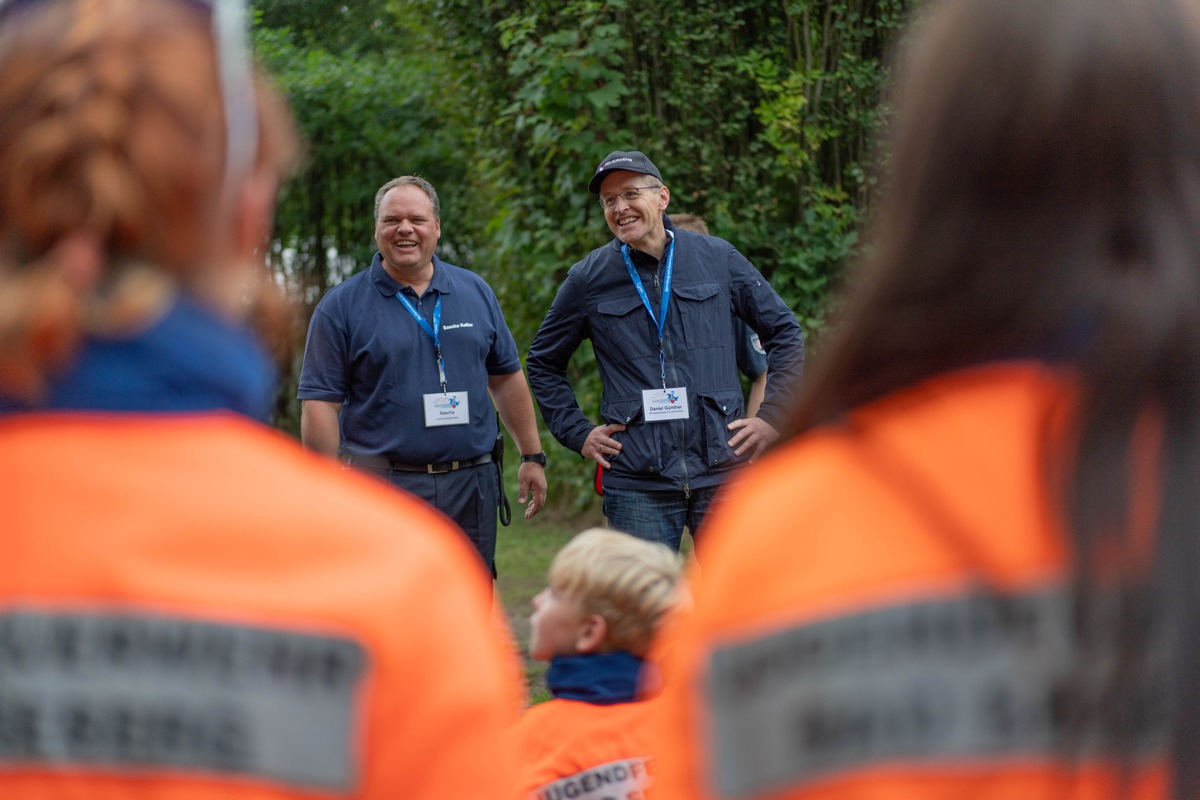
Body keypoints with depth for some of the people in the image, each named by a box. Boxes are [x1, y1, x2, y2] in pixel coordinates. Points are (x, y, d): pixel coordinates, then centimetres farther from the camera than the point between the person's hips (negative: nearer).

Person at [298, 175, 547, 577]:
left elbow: (507, 377, 18)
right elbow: (320, 404, -3)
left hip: (470, 485, 4)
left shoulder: (476, 292, 12)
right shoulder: (342, 306, 0)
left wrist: (532, 456, 14)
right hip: (383, 490, -3)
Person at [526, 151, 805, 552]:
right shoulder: (589, 279, 5)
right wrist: (578, 432, 7)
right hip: (637, 485, 0)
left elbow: (785, 332, 14)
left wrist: (772, 415, 6)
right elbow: (543, 363, 18)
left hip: (722, 474, 1)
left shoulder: (717, 258, 5)